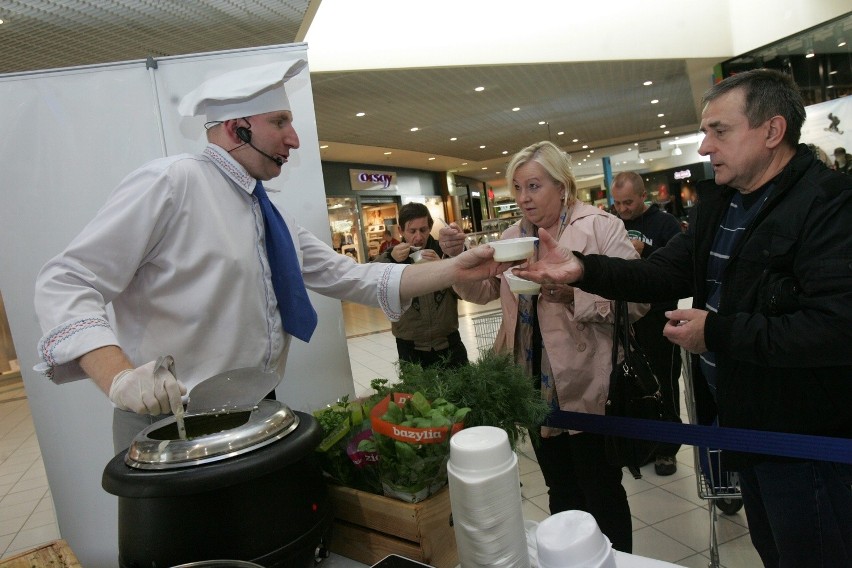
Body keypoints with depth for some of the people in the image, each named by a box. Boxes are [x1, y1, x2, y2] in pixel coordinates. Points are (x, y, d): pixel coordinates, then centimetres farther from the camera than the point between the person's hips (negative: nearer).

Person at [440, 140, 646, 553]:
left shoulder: (602, 227, -9)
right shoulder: (513, 236, 8)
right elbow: (482, 290, 12)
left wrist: (572, 292, -29)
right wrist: (457, 256, -5)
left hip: (586, 386, -5)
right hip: (536, 385, 6)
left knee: (601, 492, 10)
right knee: (560, 491, 21)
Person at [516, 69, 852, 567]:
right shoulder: (720, 203, 6)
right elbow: (664, 274, 1)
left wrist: (715, 332, -23)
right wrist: (582, 269, -12)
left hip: (807, 438, -8)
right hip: (744, 422, 8)